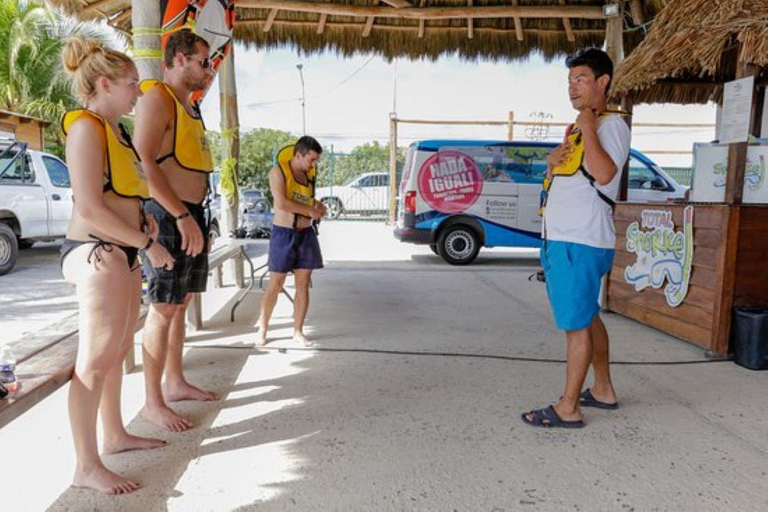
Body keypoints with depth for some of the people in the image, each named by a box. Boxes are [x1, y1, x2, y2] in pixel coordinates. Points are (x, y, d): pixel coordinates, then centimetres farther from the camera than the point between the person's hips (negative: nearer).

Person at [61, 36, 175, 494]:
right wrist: (148, 244, -16)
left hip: (121, 252, 10)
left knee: (118, 349, 17)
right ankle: (87, 466, 5)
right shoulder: (86, 128, -12)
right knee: (95, 360, -5)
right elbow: (89, 208, -19)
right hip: (97, 253, -10)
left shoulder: (114, 131, 17)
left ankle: (115, 435, 32)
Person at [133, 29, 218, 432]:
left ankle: (174, 383, 27)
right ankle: (153, 403, 5)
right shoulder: (156, 98, -9)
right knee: (163, 310, -5)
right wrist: (182, 216, -25)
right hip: (169, 216, -9)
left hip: (192, 214, 9)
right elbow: (146, 163, -20)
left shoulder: (189, 105, 20)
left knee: (179, 305, 15)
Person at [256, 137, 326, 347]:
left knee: (303, 284, 5)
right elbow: (281, 203, -23)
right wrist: (310, 211, -17)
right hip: (284, 233, -5)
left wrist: (318, 206, 4)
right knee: (275, 284, -1)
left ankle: (298, 332, 15)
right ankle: (262, 330, 13)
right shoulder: (278, 172, -10)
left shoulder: (310, 174, 9)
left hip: (306, 234, 5)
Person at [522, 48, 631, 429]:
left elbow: (605, 174, -26)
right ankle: (603, 390, 30)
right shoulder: (579, 128, 20)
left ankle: (568, 408, 5)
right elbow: (555, 181, 25)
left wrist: (587, 129, -19)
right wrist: (552, 161, 4)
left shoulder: (611, 124, -8)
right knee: (587, 317, 17)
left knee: (577, 323, -4)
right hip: (560, 239, 10)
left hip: (581, 243, -10)